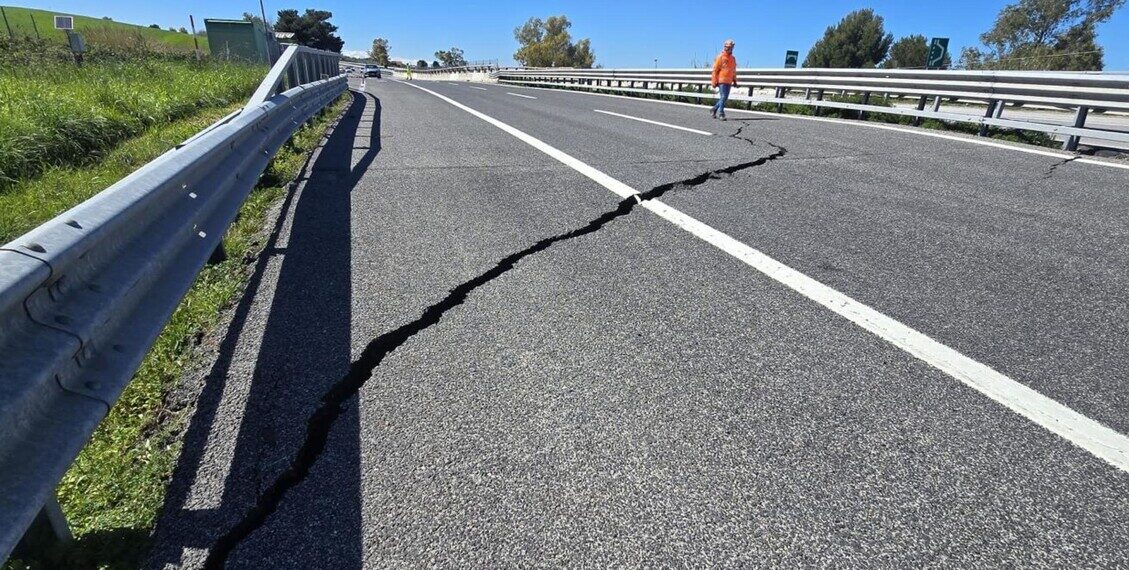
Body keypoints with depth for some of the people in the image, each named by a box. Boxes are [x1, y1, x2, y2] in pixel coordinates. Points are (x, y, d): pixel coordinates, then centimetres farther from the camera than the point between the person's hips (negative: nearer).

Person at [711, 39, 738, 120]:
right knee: (723, 97, -11)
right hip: (721, 81, -7)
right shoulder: (720, 57, -5)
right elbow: (715, 70, -7)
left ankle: (714, 110, 20)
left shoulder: (732, 58, 15)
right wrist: (714, 82, -12)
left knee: (725, 98, 7)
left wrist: (735, 81, 15)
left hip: (728, 82, 7)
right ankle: (721, 113, -4)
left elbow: (734, 71, 21)